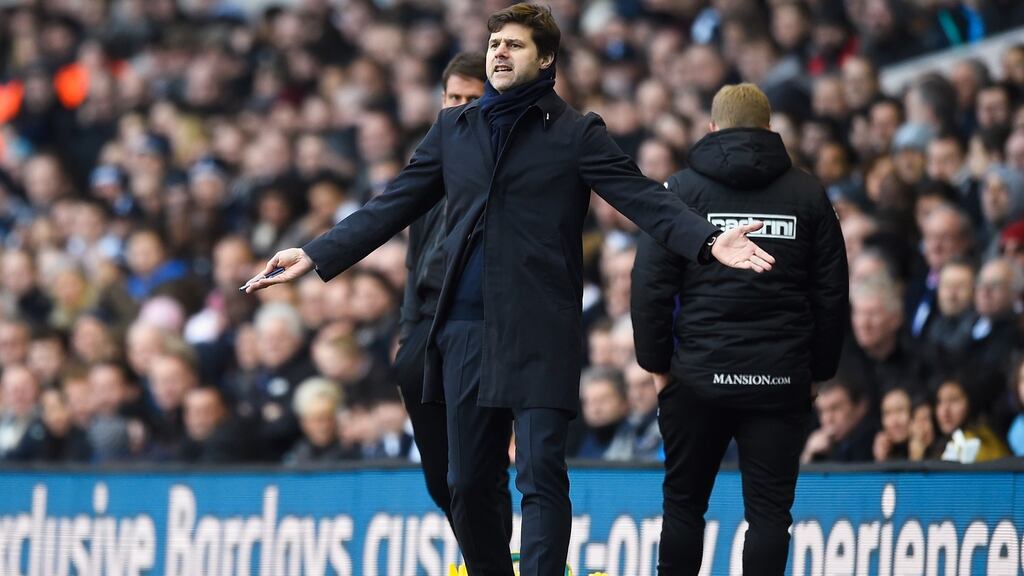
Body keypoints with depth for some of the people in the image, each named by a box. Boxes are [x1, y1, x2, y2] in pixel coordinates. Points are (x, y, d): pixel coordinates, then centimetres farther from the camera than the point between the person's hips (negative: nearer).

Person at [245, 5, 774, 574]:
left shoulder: (576, 133, 2)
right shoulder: (453, 128, 15)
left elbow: (645, 199, -6)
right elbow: (394, 206, 17)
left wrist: (709, 242, -22)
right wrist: (315, 256, 11)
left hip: (540, 334, -5)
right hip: (467, 330, 5)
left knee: (541, 476, -11)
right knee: (468, 484, 8)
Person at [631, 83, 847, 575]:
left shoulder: (681, 189, 2)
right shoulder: (808, 193, 6)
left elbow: (650, 285, -1)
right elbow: (832, 291, 7)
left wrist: (657, 363, 6)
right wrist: (819, 369, 13)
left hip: (700, 374, 0)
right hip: (781, 379, 1)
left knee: (684, 502, 11)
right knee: (769, 508, 2)